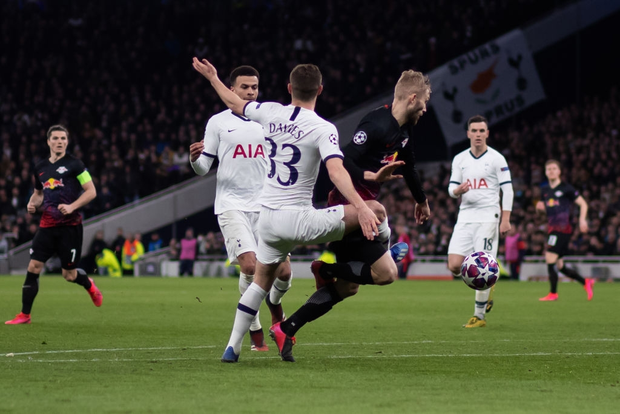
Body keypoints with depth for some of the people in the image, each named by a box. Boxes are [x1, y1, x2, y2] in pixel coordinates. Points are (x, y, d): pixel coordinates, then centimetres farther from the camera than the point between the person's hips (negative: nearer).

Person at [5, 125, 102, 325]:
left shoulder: (74, 164, -4)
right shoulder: (40, 167, 12)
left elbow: (91, 191, -5)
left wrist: (71, 207, -18)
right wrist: (32, 203, 5)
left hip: (70, 225, -4)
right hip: (47, 225, 4)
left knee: (69, 275, -1)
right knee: (33, 267, -7)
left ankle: (89, 284, 35)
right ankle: (24, 314, 0)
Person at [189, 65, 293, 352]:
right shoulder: (218, 122, 3)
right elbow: (203, 168, 4)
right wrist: (194, 158, -17)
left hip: (265, 207, 3)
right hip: (231, 206, -3)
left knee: (283, 271, -3)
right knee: (249, 265, -20)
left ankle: (274, 303, 33)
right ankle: (256, 333, -4)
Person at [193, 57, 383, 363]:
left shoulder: (270, 113, 3)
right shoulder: (323, 129, -12)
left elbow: (233, 103, 22)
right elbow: (336, 171, -26)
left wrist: (212, 77, 39)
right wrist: (361, 208, -33)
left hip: (267, 217, 6)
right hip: (298, 219, -6)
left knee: (262, 278, 23)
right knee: (377, 211, -8)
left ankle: (232, 347, 23)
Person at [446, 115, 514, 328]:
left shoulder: (496, 159, 0)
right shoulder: (459, 159, 11)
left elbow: (507, 190, -2)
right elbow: (452, 188, 14)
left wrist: (505, 219, -10)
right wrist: (457, 190, -11)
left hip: (488, 216, -4)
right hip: (465, 216, 4)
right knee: (455, 266, -8)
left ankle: (479, 316, 0)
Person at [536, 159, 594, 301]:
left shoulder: (566, 188, -4)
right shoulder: (545, 190, 16)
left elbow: (583, 204, -1)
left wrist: (582, 220, -15)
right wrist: (540, 207, 5)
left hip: (563, 229, -8)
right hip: (552, 229, 8)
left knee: (550, 259, -15)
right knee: (559, 266, 7)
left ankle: (553, 293, -7)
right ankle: (586, 282, 21)